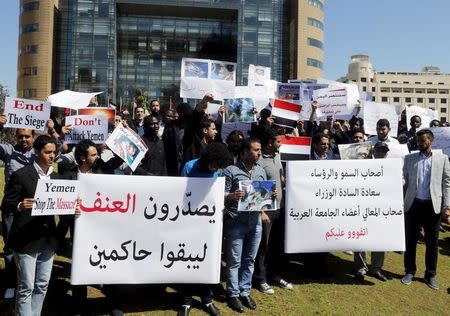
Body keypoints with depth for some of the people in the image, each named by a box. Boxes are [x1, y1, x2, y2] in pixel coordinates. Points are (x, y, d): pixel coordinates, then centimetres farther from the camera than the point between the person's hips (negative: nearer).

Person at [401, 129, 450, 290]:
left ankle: (430, 274, 21)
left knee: (432, 241, 8)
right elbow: (404, 179, 5)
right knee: (410, 239, 8)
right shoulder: (409, 158, 7)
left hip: (433, 205, -1)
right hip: (413, 204, 1)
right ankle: (410, 271, 22)